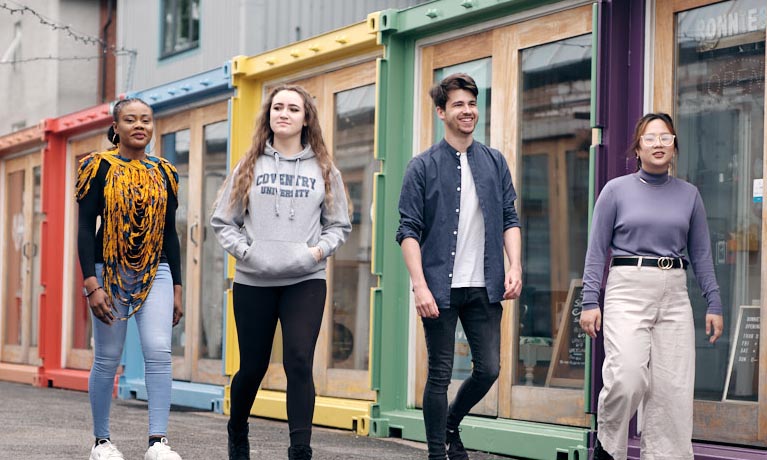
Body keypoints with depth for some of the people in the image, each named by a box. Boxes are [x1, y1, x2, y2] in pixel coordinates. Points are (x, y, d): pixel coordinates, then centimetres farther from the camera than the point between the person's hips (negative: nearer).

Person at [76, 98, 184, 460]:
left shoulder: (164, 173, 10)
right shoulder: (100, 168, -2)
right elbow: (85, 227, -6)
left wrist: (177, 288, 10)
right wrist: (91, 285, -15)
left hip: (155, 273, 3)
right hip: (110, 273, -2)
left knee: (159, 352, -14)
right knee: (107, 359, 2)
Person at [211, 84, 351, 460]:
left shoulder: (323, 169, 7)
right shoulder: (249, 167, 7)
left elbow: (339, 225, 11)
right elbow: (222, 221, 9)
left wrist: (320, 249, -7)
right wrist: (244, 250, -7)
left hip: (306, 280, -1)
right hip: (253, 281, 1)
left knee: (299, 361, -15)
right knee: (252, 366, 9)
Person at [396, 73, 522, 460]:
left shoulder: (494, 162, 10)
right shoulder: (423, 166, -1)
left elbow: (510, 220, 11)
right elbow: (409, 230, -4)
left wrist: (515, 267, -4)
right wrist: (419, 285, -14)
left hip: (484, 287, 3)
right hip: (440, 288, -3)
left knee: (489, 369, 4)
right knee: (440, 375, 2)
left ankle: (451, 424, 30)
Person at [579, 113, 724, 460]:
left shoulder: (689, 195, 11)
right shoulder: (617, 190, 4)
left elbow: (701, 254, 14)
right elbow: (597, 251, 3)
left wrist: (714, 304, 8)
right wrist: (590, 302, -4)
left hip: (674, 297, 3)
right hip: (627, 291, -3)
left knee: (673, 387, -2)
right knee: (627, 377, -18)